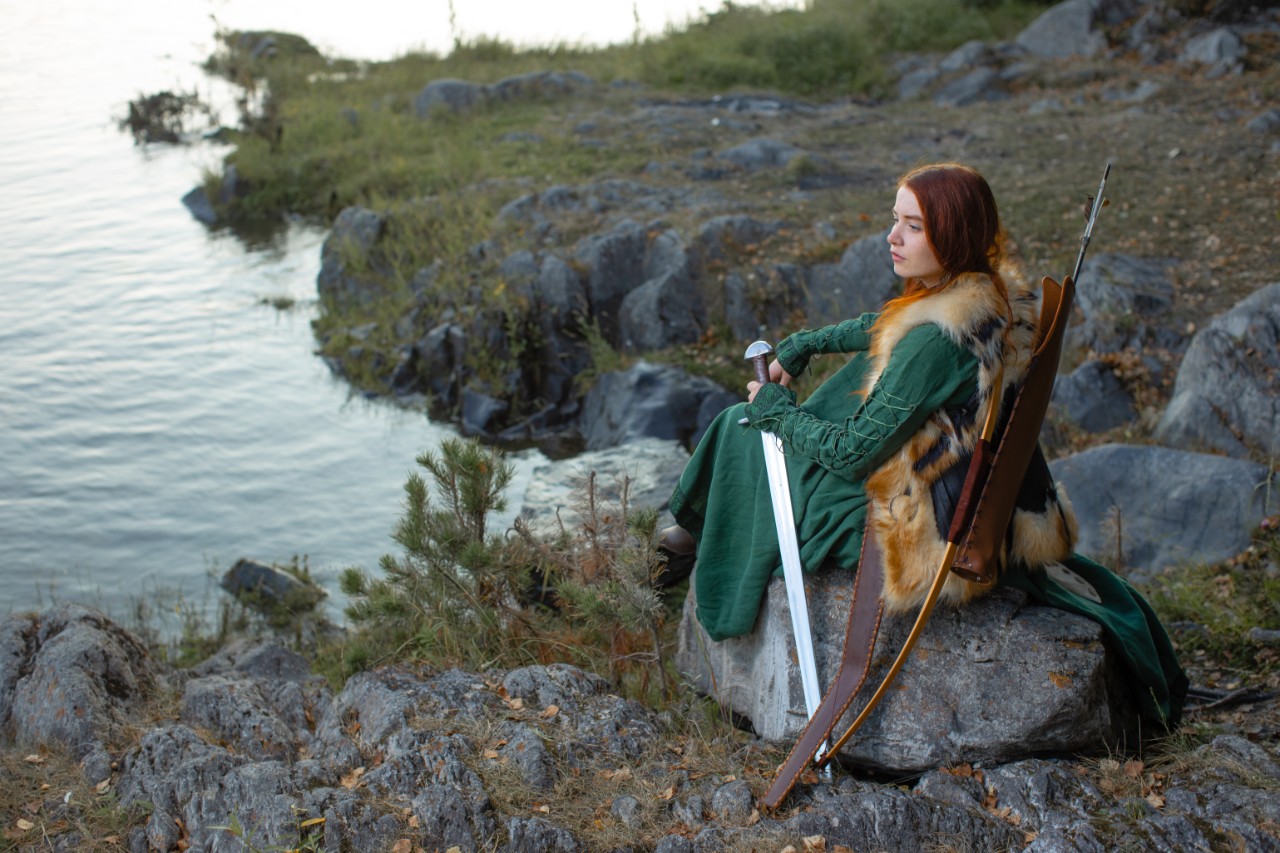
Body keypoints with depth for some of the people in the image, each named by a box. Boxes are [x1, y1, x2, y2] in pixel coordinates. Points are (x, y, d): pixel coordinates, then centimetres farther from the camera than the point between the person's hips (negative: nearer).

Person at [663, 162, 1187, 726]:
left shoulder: (937, 340, -31)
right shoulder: (999, 294, -3)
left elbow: (854, 452, -22)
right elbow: (882, 329, 18)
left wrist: (776, 409, -6)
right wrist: (803, 346, 17)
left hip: (922, 529, -9)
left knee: (742, 429, 8)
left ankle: (714, 544, 37)